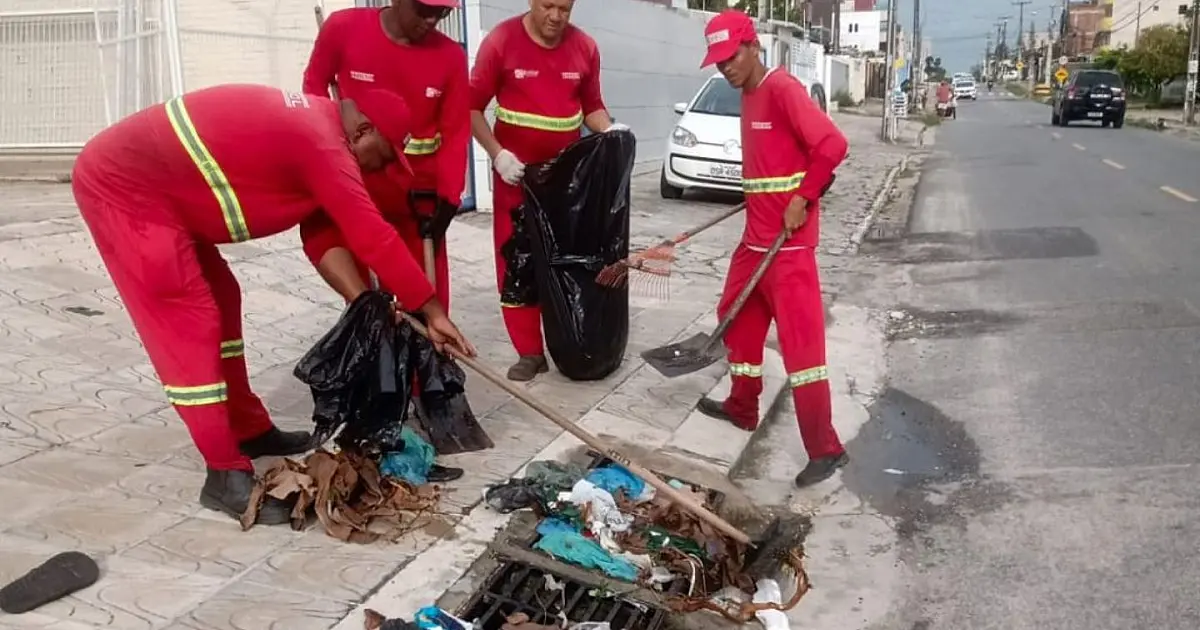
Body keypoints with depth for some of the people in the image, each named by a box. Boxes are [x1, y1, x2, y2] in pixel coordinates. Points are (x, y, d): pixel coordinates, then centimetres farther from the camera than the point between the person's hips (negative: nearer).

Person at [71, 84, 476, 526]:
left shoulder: (314, 120, 10)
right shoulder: (322, 143, -22)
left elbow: (340, 228, 16)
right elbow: (372, 236, -21)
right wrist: (431, 310, -15)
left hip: (147, 180, 11)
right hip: (123, 184, -11)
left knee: (220, 299, 14)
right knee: (189, 321, -12)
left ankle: (249, 429, 25)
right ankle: (226, 475, -7)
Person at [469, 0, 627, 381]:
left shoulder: (585, 48, 0)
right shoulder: (501, 41, -9)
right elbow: (473, 107, -6)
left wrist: (608, 130, -11)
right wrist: (497, 154, -17)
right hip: (516, 171, -2)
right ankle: (529, 352, 9)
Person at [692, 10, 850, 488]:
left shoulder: (782, 88, -15)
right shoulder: (747, 96, 12)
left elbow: (832, 145, -23)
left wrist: (803, 198, -17)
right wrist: (758, 197, 11)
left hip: (789, 243, -10)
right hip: (754, 238, 10)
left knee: (800, 342, -8)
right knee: (736, 319, 20)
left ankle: (825, 449, -1)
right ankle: (742, 408, 39)